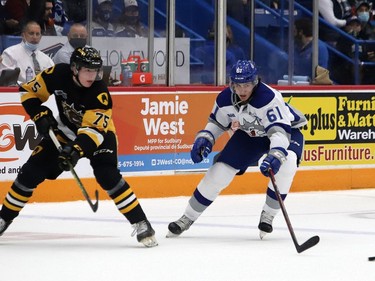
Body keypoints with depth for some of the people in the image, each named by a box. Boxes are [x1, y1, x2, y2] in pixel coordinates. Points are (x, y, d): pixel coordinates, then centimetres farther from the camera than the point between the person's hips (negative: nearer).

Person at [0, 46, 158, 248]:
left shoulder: (100, 92, -31)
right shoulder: (58, 74, -22)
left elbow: (94, 129, -37)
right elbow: (29, 91, -8)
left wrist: (76, 150, -51)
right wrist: (41, 116, -20)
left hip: (98, 134, -3)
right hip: (64, 132, 3)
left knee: (108, 176, -25)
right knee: (31, 172, -3)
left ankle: (141, 224, -18)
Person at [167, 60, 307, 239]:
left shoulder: (269, 98, -37)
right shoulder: (225, 99, -18)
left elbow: (280, 130, -45)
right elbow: (216, 123, 2)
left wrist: (275, 156, -61)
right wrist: (204, 139, -16)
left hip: (287, 129, -4)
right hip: (249, 134, 5)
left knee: (286, 164, -34)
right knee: (219, 172, -5)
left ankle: (268, 215, -14)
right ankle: (188, 218, 12)